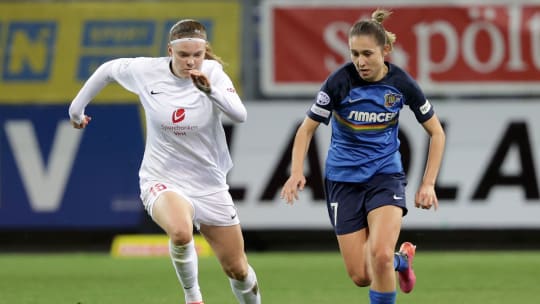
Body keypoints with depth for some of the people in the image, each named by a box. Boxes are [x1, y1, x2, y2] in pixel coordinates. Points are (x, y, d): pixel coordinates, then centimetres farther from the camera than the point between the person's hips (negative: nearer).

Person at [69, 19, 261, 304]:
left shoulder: (212, 72, -10)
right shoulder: (146, 71, -10)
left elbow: (240, 115, -23)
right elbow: (107, 69, 9)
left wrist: (210, 90, -37)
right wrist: (77, 107, 17)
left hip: (208, 182, 2)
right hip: (161, 181, -2)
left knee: (237, 270, 7)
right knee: (181, 232, -36)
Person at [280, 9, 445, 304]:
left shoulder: (401, 83, -10)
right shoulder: (339, 81, -15)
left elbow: (436, 132, 3)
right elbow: (307, 128, -4)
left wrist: (428, 184, -4)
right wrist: (297, 172, -19)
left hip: (385, 174, 0)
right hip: (343, 178, 0)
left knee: (380, 255, -25)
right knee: (361, 275, 0)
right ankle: (401, 260, 34)